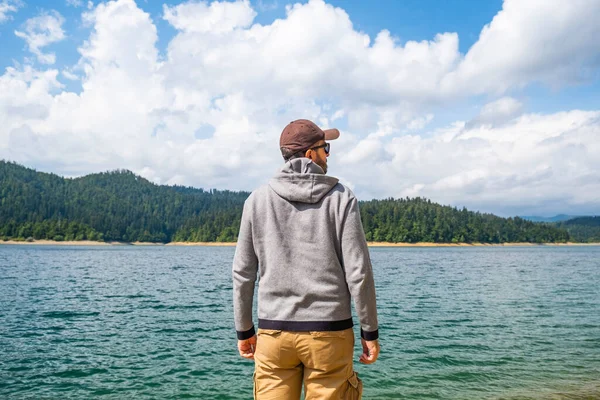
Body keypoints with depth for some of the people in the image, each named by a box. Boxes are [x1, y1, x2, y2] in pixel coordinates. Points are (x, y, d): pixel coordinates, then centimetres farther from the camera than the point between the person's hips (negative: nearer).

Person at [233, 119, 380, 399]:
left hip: (274, 332, 2)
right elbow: (358, 271, -7)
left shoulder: (258, 200, 1)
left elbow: (243, 272, 2)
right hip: (329, 331, -1)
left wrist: (244, 330, 12)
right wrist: (370, 331, 2)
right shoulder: (340, 198, -4)